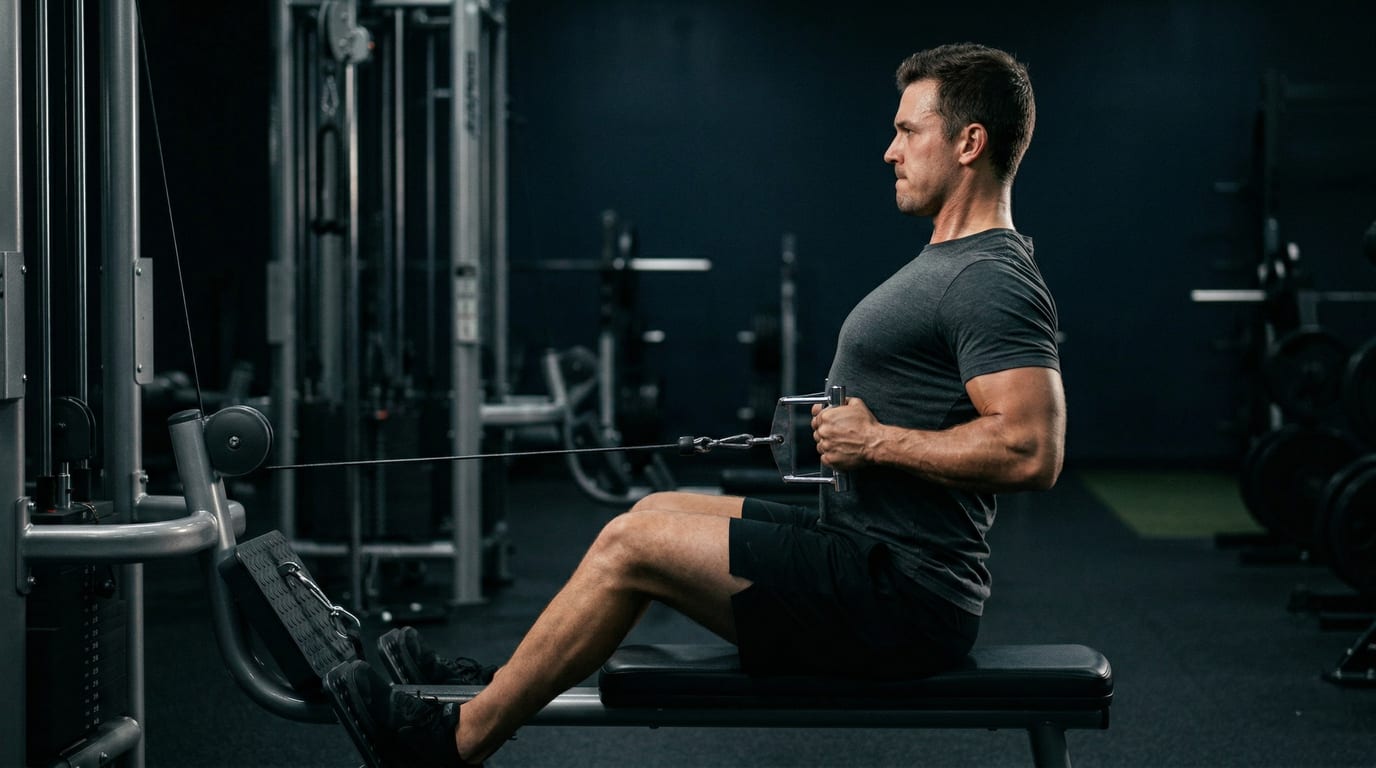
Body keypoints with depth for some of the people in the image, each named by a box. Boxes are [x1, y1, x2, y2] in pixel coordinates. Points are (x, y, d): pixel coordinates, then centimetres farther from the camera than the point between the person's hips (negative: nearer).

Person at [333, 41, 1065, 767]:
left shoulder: (992, 282, -18)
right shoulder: (952, 263, 16)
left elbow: (1032, 450, -29)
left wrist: (879, 441, -20)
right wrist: (840, 424, 12)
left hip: (902, 597, -11)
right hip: (862, 542, 11)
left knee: (633, 545, -11)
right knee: (659, 513, 18)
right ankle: (498, 687, 24)